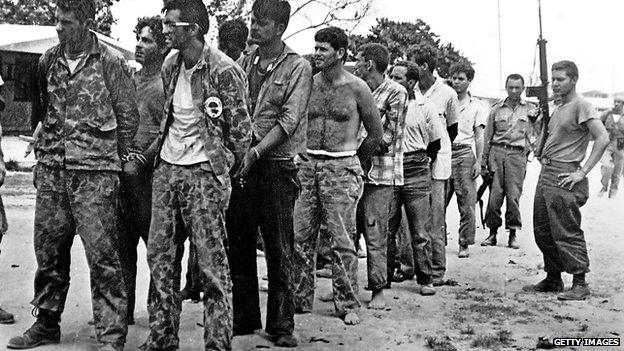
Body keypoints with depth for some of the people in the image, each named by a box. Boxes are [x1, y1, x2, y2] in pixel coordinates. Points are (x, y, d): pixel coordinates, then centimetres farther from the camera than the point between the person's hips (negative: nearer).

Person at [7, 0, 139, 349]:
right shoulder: (48, 62, 10)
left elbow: (129, 116, 0)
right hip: (51, 170, 6)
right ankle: (46, 323, 27)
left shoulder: (111, 62, -5)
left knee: (102, 253, -6)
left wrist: (114, 157, 4)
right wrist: (46, 150, 18)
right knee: (48, 250, 12)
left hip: (95, 171, -5)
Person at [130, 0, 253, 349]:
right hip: (166, 169, 7)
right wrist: (147, 154, 17)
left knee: (213, 263, -3)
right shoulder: (170, 66, 10)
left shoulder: (224, 71, -12)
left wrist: (221, 173, -3)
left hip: (203, 174, -7)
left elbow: (240, 132, -8)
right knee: (160, 256, 10)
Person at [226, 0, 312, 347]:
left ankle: (282, 325, 13)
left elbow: (288, 121, -13)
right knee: (239, 246, 10)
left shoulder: (298, 68, -4)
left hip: (277, 166, -5)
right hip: (241, 164, 5)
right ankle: (244, 318, 23)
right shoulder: (244, 63, 11)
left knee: (279, 250, 2)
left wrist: (255, 152, -23)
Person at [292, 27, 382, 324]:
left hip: (342, 168, -4)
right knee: (300, 237, 4)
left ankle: (348, 305, 7)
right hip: (308, 165, 4)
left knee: (342, 241, -3)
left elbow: (375, 134, 5)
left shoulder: (356, 88, -3)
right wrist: (307, 159, 14)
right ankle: (300, 299, 15)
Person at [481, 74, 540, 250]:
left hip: (517, 154, -1)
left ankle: (513, 234, 5)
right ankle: (492, 233, 8)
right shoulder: (496, 109, 11)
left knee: (513, 196, -6)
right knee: (494, 195, -3)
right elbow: (487, 137, 14)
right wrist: (483, 163, 10)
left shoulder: (531, 109, 10)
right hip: (497, 151, 1)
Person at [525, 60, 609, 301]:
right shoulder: (557, 107, 18)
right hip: (545, 173, 9)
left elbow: (603, 138, -19)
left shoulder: (581, 106, -9)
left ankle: (580, 284, 0)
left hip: (564, 177, -9)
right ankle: (553, 279, 22)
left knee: (567, 233, -8)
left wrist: (583, 171, -21)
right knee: (543, 231, 12)